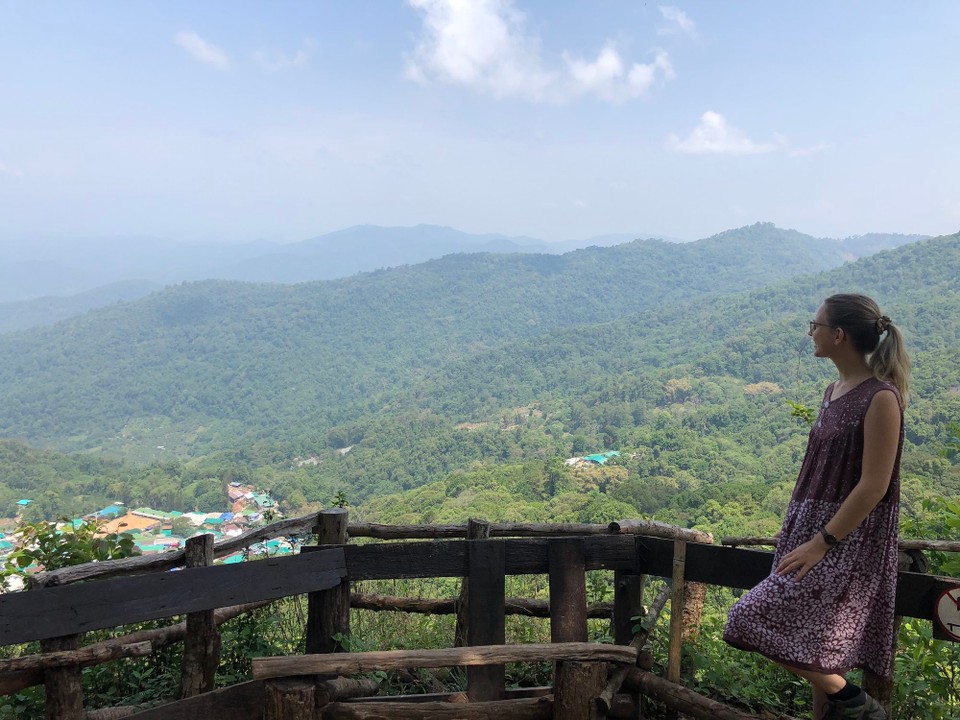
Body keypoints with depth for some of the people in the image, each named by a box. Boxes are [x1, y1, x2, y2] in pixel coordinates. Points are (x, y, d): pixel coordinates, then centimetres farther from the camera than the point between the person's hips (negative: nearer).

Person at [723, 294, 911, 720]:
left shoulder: (880, 397, -16)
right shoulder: (834, 391, 9)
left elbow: (874, 486, -19)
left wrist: (822, 542, -20)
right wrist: (799, 533, 16)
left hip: (850, 539, -8)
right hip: (815, 528, 8)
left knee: (759, 623, -11)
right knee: (817, 643, 13)